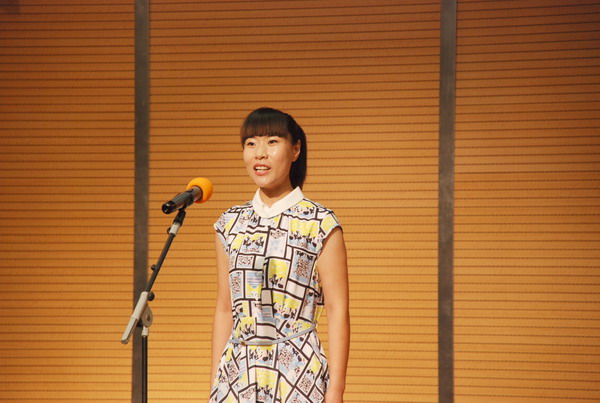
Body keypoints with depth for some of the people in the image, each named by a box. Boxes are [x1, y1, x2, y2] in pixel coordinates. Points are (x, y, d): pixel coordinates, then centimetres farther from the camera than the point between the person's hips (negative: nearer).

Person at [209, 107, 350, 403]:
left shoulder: (321, 225, -3)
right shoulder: (230, 224, 10)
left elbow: (337, 311, -5)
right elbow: (224, 310, 13)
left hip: (298, 376, -4)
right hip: (238, 373, 4)